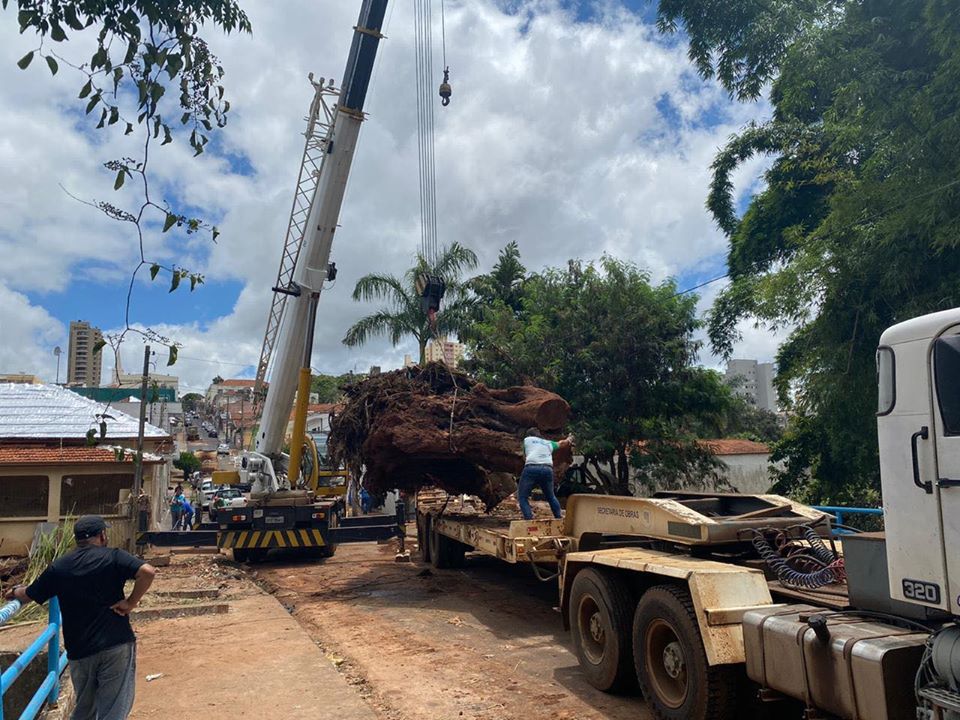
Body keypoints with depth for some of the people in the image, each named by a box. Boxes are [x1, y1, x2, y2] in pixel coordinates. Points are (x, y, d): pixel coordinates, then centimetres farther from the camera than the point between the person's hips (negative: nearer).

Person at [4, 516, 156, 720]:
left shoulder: (58, 567, 3)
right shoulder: (113, 557, -7)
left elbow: (29, 595, 18)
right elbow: (148, 571, -23)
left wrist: (15, 592, 39)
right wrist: (131, 602, -10)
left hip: (79, 650, 4)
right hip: (116, 644, -4)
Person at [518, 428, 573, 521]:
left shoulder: (527, 439, 23)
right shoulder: (549, 443, 29)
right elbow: (563, 443, 47)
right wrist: (569, 438, 68)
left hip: (531, 468, -3)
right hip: (547, 469, 3)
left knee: (522, 497, 4)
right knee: (551, 497, 23)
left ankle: (529, 519, -12)